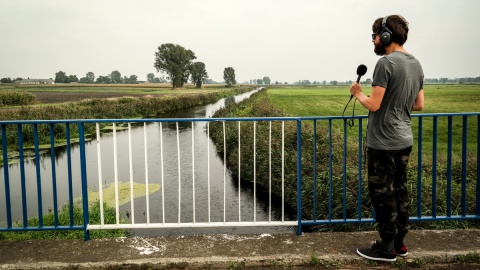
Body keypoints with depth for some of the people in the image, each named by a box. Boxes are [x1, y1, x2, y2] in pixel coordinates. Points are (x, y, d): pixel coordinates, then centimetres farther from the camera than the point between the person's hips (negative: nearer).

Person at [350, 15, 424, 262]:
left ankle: (387, 248, 11)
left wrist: (358, 93, -1)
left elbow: (373, 104, -19)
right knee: (399, 191, 15)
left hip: (384, 142, -9)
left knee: (382, 194, 1)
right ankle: (399, 242, 25)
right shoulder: (416, 64, 10)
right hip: (404, 140, 9)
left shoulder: (386, 63, -16)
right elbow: (418, 105, 15)